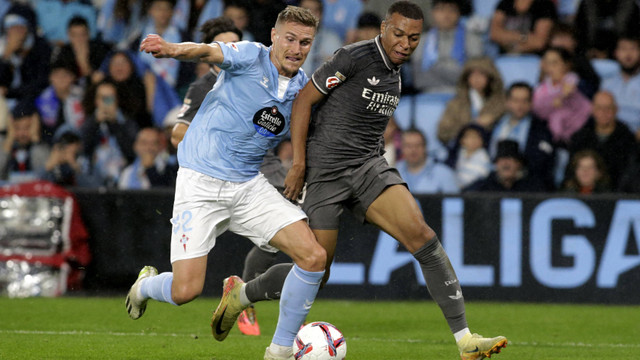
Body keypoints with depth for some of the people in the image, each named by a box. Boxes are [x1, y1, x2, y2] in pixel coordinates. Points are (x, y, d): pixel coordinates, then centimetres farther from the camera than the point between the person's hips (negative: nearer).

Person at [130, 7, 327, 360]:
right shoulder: (251, 57, -10)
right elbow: (207, 52, -31)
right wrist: (173, 49, -51)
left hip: (249, 185, 5)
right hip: (201, 182, -5)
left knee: (314, 257, -13)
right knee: (185, 291, -12)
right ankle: (146, 285, 26)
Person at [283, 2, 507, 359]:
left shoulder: (397, 74, 13)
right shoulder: (355, 57, -11)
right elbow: (304, 100, -10)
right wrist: (299, 162, -12)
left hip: (369, 166, 6)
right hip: (325, 169, -6)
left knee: (420, 234, -17)